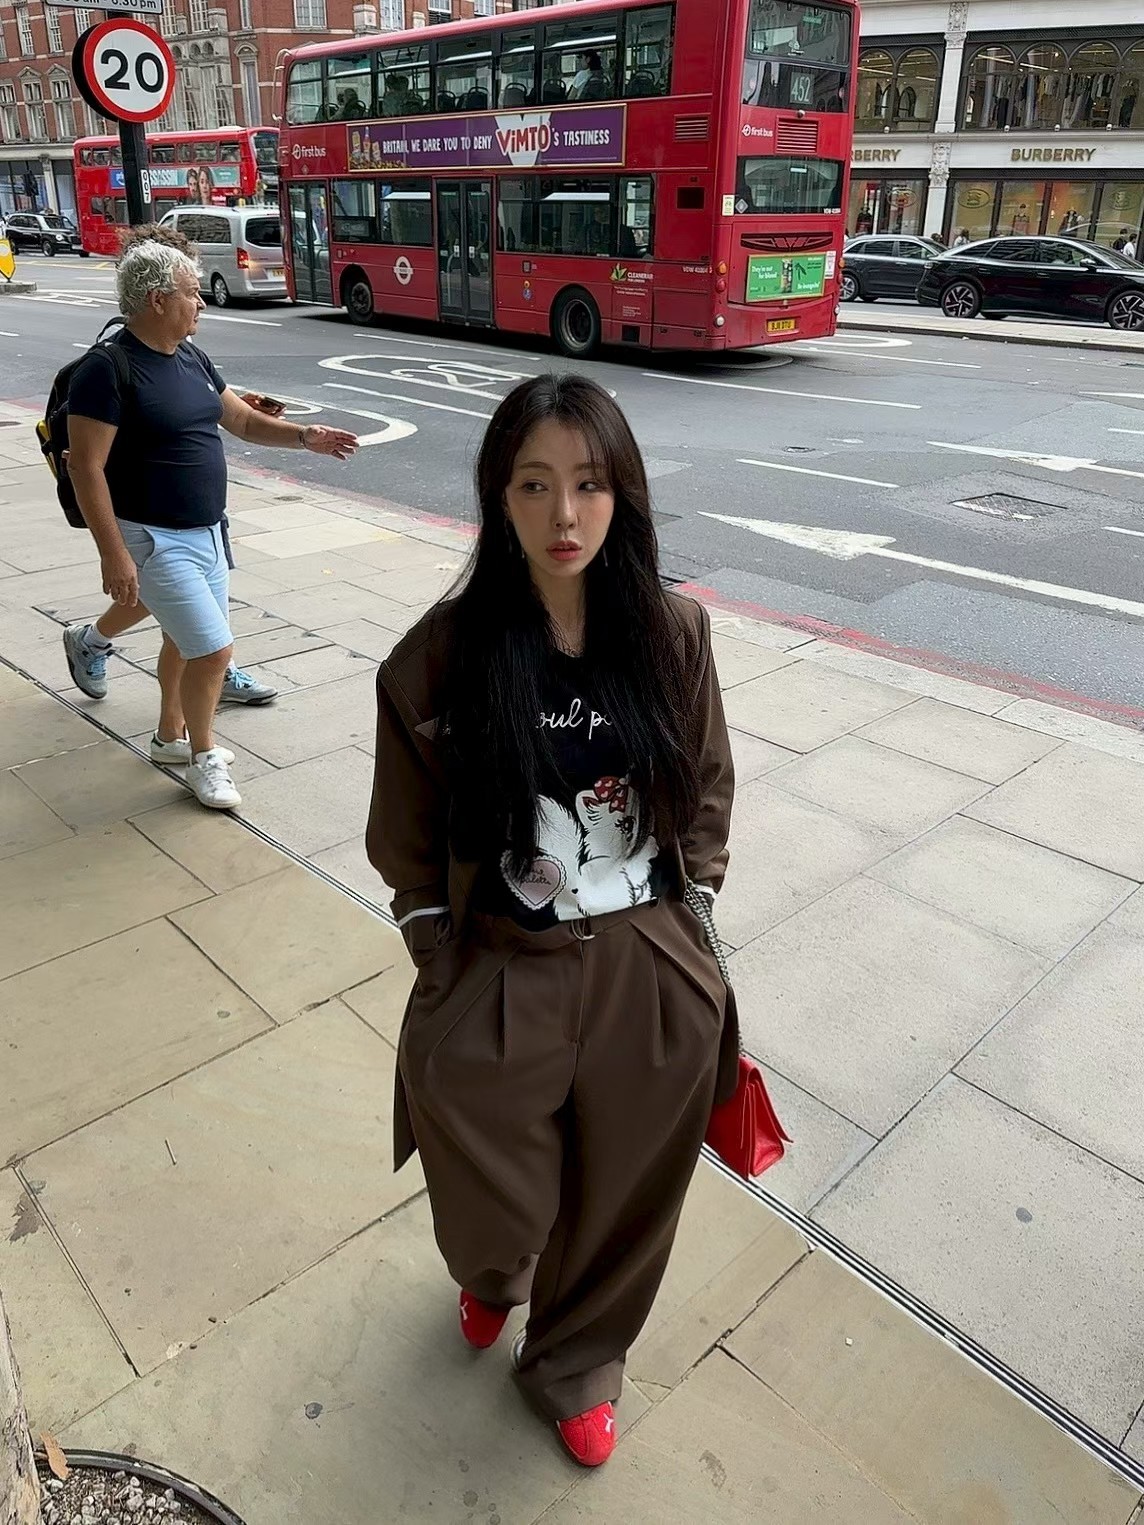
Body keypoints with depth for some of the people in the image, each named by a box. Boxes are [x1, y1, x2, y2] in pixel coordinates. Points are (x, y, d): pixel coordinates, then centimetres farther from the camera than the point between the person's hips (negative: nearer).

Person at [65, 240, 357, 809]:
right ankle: (203, 758, 11)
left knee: (185, 640, 20)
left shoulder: (190, 358, 7)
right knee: (214, 650, -10)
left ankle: (172, 730, 41)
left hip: (207, 531, 8)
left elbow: (245, 422, 16)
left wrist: (305, 436, 0)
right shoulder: (107, 369, -18)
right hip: (155, 540, -8)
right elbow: (86, 468, -19)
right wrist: (113, 554, -23)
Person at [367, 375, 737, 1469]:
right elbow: (407, 838, -3)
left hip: (652, 979, 2)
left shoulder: (671, 633, -7)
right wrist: (448, 977, -2)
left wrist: (691, 910, 3)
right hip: (498, 983, -1)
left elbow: (707, 788, 6)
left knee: (620, 1204, 20)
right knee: (496, 1215, 16)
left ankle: (570, 1367, 53)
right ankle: (492, 1275, 58)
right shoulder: (441, 654, -13)